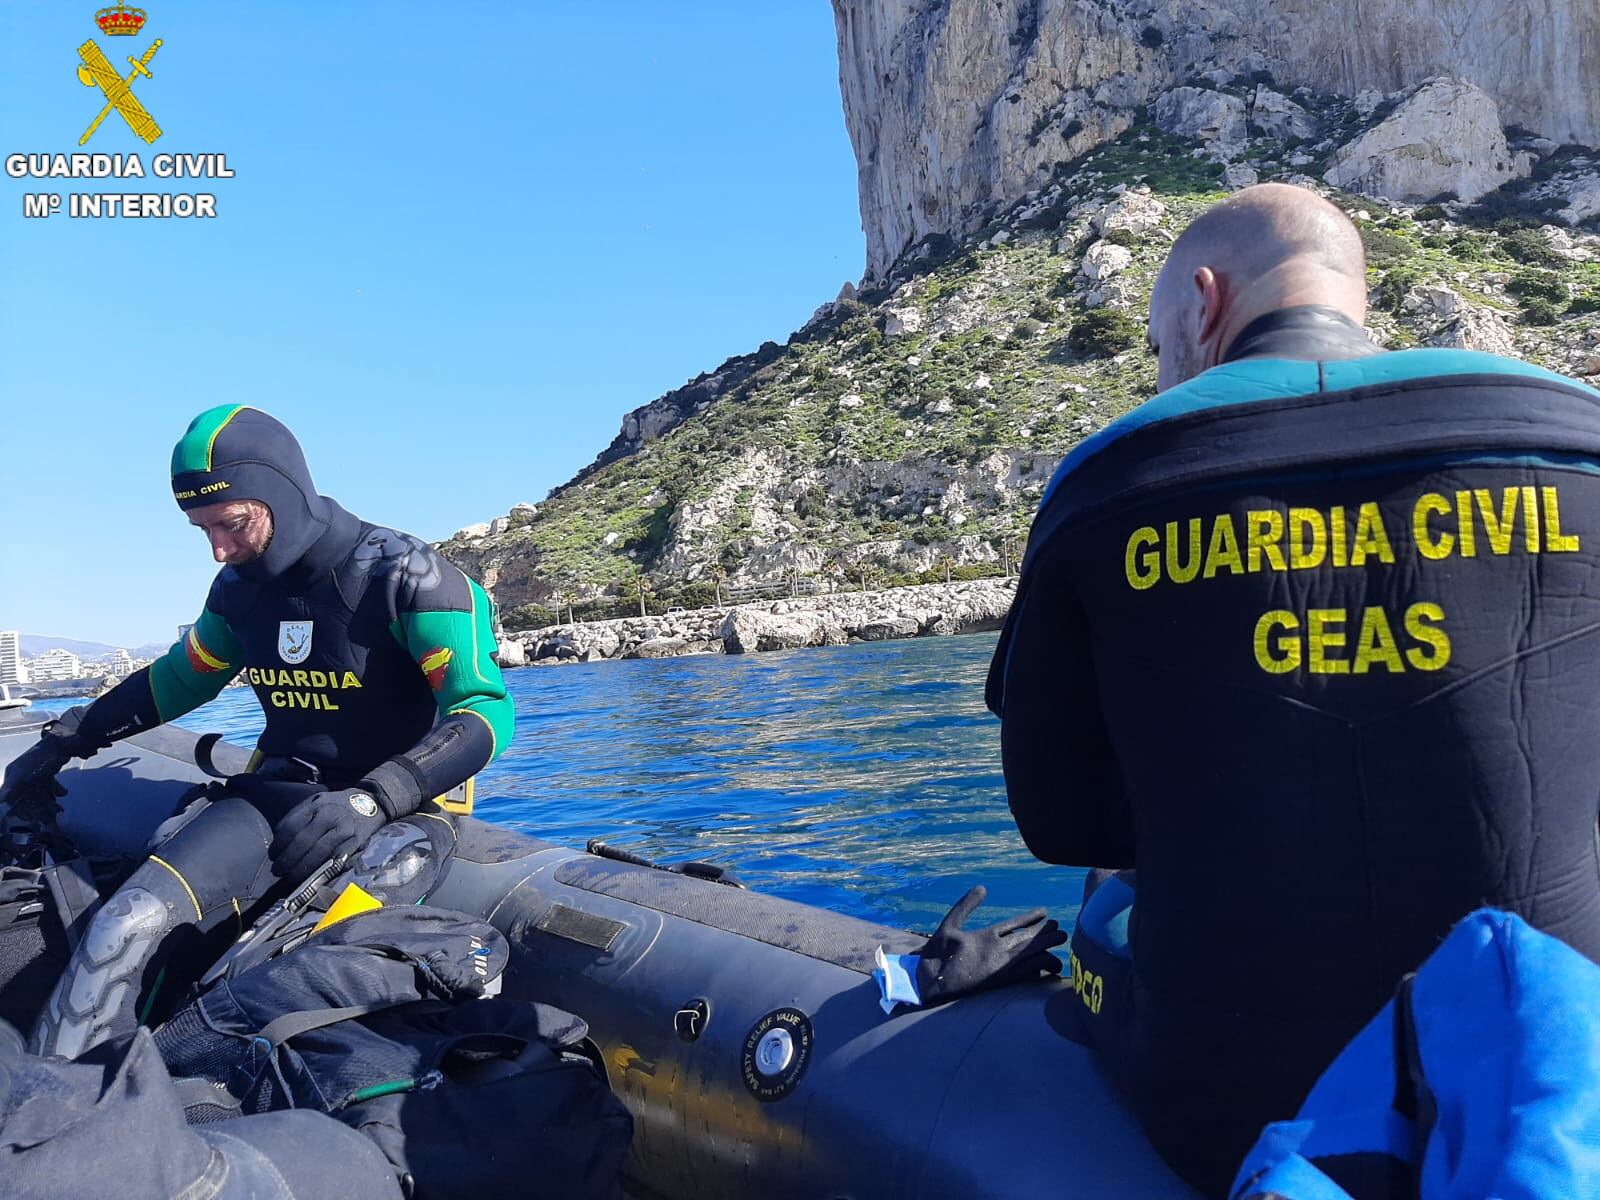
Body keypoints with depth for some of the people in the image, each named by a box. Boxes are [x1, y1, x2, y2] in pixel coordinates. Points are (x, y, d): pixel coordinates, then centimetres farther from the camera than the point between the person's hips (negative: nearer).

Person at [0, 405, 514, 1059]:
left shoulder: (400, 573, -13)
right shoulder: (241, 587, 8)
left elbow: (486, 711, -20)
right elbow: (179, 678, 29)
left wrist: (373, 801, -34)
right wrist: (67, 738, 25)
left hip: (399, 807, -5)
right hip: (283, 794, 6)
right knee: (124, 930, -19)